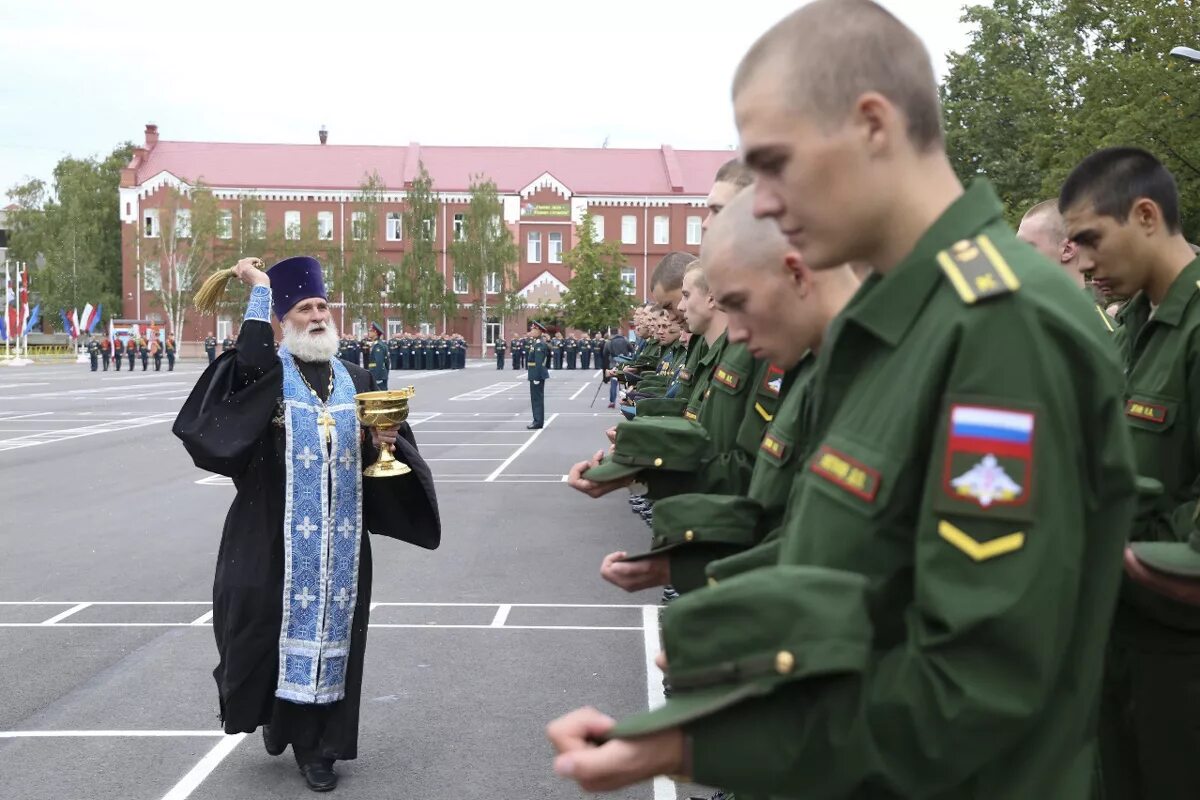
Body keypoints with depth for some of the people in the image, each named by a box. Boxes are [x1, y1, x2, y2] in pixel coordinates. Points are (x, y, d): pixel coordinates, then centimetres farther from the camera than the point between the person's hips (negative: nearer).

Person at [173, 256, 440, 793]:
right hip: (276, 530, -3)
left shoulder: (355, 379, 11)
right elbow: (249, 361, -26)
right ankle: (273, 707, 30)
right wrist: (259, 292, -19)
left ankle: (314, 740, 15)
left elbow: (382, 443, 15)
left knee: (328, 625, 5)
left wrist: (383, 443, -9)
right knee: (278, 619, 1)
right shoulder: (267, 369, -1)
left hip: (339, 533, 3)